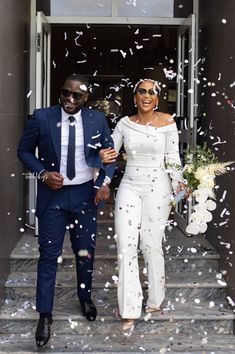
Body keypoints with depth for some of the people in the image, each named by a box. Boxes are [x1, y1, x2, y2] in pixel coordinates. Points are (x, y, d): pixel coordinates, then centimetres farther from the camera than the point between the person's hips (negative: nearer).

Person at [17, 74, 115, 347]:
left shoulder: (97, 119, -4)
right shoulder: (41, 117, -8)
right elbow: (24, 150, 1)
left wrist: (104, 181, -8)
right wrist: (42, 173, -14)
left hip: (85, 193, 2)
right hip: (53, 194, -1)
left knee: (86, 251, 14)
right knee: (49, 254, 1)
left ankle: (85, 299, 37)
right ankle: (45, 315, 11)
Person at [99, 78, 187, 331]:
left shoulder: (167, 122, 0)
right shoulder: (124, 123, 5)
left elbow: (172, 158, 2)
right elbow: (111, 152, 9)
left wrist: (179, 182, -13)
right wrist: (103, 156, -14)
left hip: (157, 187, -2)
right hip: (129, 186, 2)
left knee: (151, 245, 2)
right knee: (125, 245, -6)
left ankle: (155, 300, 24)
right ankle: (129, 310, 2)